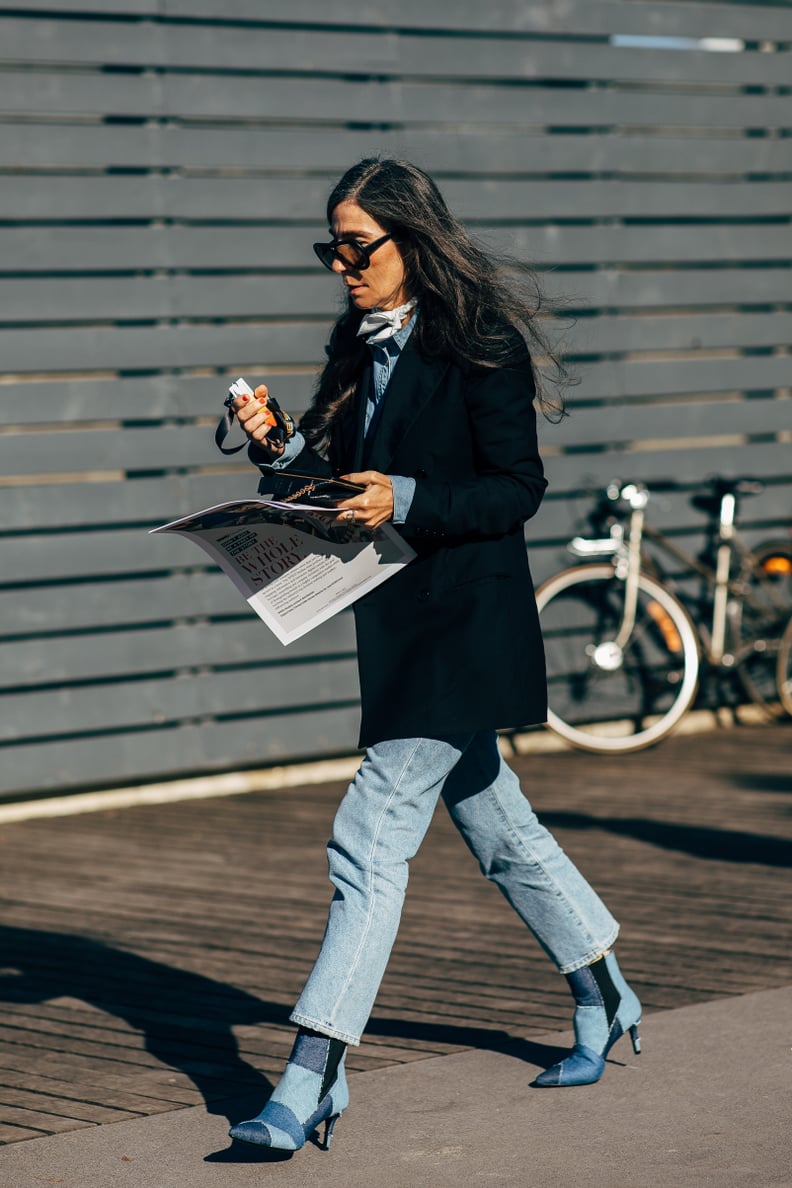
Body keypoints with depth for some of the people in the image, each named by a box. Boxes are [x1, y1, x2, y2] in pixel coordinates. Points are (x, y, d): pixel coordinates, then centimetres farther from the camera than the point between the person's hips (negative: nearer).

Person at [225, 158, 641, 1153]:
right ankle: (605, 1002, 38)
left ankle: (312, 1080, -13)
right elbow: (335, 476, 12)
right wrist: (276, 446, -7)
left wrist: (405, 502, -26)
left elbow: (518, 489, -14)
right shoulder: (365, 348, 10)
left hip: (461, 623, -9)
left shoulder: (480, 347, -13)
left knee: (370, 840, -13)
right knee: (495, 825, 20)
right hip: (399, 622, 9)